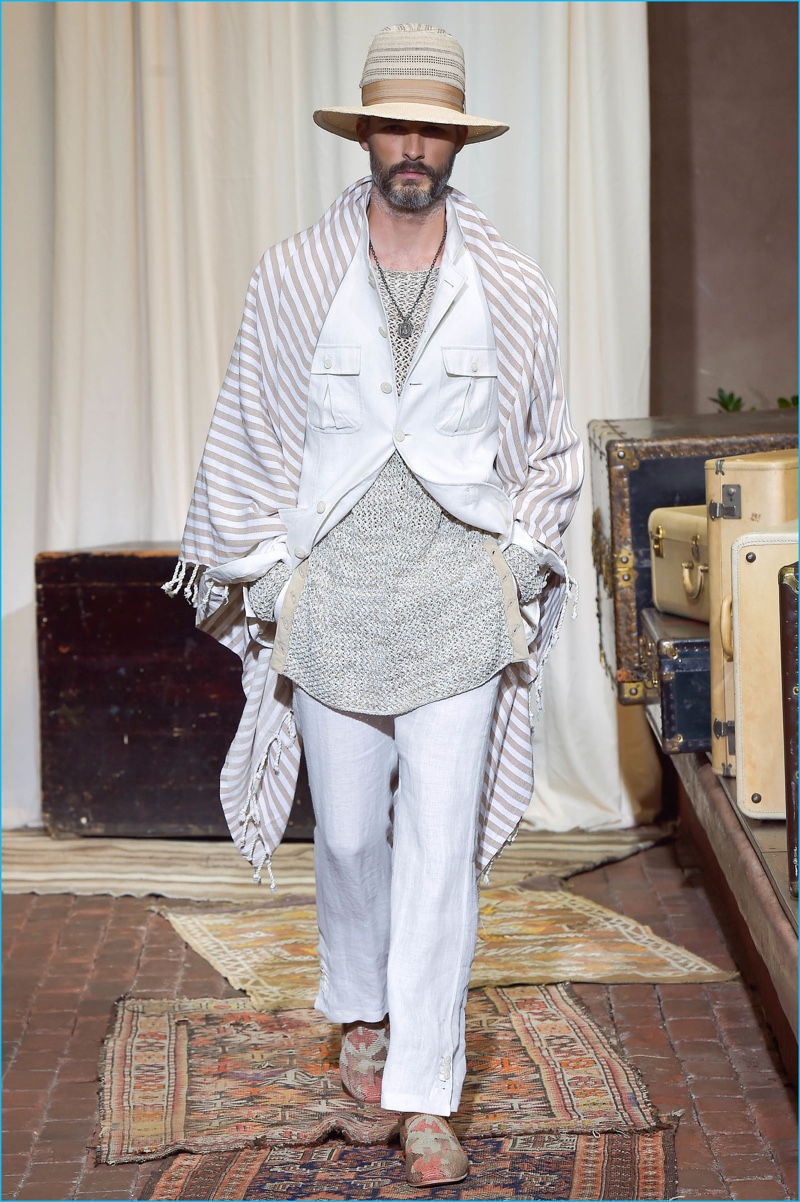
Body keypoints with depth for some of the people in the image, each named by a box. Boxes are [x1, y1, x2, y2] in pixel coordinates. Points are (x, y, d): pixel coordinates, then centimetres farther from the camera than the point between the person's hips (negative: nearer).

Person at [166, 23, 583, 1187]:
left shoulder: (511, 288, 0)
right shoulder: (294, 277, -1)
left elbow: (546, 448, 13)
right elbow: (250, 438, 6)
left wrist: (521, 571, 9)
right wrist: (249, 584, 5)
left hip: (458, 603, 0)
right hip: (332, 597, 1)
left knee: (442, 847, -3)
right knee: (349, 832, 12)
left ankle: (425, 1096, 6)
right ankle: (360, 1009, 41)